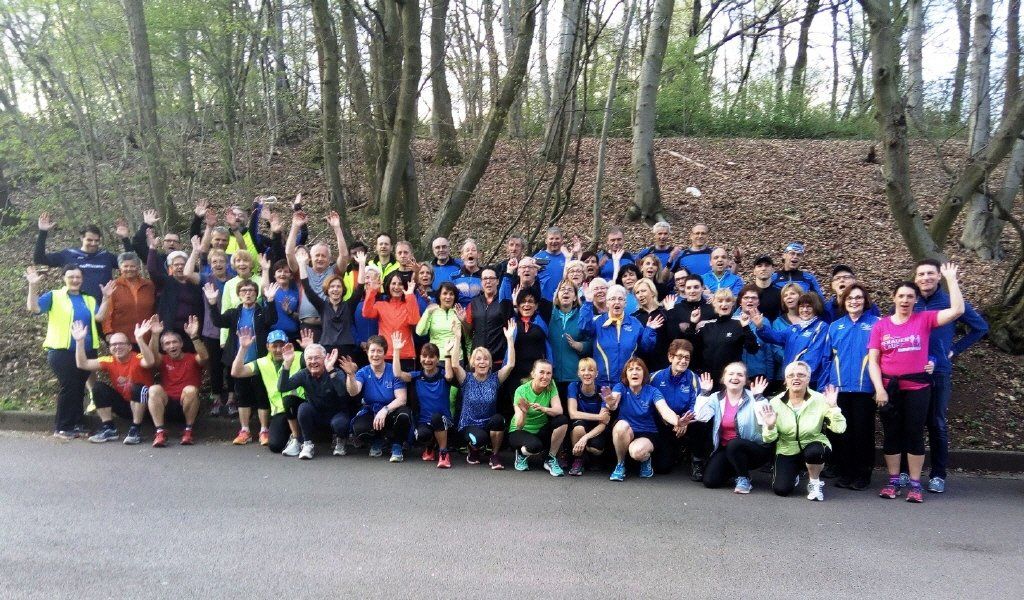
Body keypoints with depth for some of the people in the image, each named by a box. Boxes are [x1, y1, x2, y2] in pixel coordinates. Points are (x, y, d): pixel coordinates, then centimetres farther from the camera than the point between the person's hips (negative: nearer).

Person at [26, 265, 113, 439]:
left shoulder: (89, 300, 15)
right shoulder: (54, 296, 4)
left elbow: (99, 317, -1)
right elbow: (33, 308, -10)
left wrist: (106, 298, -9)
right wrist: (33, 287, -20)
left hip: (86, 352, 4)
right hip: (62, 352, -4)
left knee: (79, 389, 8)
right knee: (68, 388, -8)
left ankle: (76, 425, 17)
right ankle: (62, 428, 1)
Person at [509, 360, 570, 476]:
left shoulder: (551, 386, -11)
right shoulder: (521, 391, -20)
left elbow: (559, 410, -23)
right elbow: (519, 425, -24)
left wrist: (543, 409, -43)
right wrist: (523, 412, -46)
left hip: (541, 431, 4)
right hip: (521, 432, -4)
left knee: (562, 420, -24)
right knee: (535, 445, -36)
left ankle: (551, 460, -6)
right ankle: (522, 453, 2)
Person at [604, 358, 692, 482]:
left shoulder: (652, 391, -9)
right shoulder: (621, 387, -8)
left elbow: (665, 411, -25)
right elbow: (613, 404, -28)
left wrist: (677, 422, -49)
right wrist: (610, 403, -56)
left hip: (647, 435, -1)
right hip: (625, 433, 1)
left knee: (636, 451, -35)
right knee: (622, 425, -34)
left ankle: (646, 460, 5)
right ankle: (620, 464, -10)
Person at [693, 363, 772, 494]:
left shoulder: (753, 398, -7)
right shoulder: (716, 398, 1)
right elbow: (701, 417, -16)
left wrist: (759, 397, -24)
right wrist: (704, 393, -12)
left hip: (754, 450, -3)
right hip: (725, 449, 4)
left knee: (733, 445, -35)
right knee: (710, 480, -14)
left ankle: (744, 478, -9)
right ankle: (733, 469, 18)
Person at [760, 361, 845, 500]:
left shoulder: (820, 400, -11)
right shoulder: (776, 402, -9)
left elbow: (840, 428, -18)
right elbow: (769, 439, -8)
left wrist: (833, 407, -30)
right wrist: (770, 427, -29)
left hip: (813, 446, -1)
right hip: (787, 451, 2)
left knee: (813, 452, -37)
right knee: (781, 489, -16)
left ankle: (815, 482, -3)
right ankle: (793, 474, 23)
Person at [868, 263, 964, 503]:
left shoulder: (924, 319, 2)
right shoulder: (881, 325, 2)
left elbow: (957, 310, -11)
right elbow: (873, 360, 0)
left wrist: (951, 279, -9)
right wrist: (879, 388, -10)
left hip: (917, 388, -1)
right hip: (888, 388, 1)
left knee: (915, 434, 4)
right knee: (891, 435, 8)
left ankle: (915, 484, 13)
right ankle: (893, 481, 20)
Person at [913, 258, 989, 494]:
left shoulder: (951, 303, 1)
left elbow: (981, 327, 10)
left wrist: (954, 350, 5)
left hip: (939, 373, -1)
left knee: (937, 424, 6)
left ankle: (938, 475, 15)